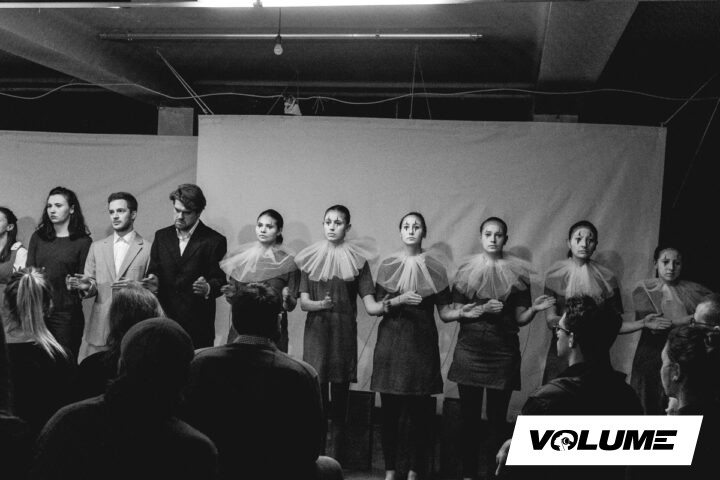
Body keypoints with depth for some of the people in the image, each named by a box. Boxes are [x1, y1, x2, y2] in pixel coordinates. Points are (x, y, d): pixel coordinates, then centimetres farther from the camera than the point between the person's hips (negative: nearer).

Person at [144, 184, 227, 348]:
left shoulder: (214, 241, -1)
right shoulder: (161, 236, 13)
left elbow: (221, 281, -3)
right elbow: (154, 271, 16)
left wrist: (208, 288, -24)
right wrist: (153, 281, -6)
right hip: (163, 317, 3)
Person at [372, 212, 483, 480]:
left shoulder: (435, 265, 5)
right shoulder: (388, 264, 6)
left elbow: (444, 312, 2)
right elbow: (378, 307, 2)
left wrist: (461, 313, -17)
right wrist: (400, 300, -14)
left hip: (422, 344, 0)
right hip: (391, 343, 0)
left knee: (420, 410, -1)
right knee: (390, 409, 2)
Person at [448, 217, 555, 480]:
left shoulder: (517, 272, 5)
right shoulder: (467, 270, 6)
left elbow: (520, 319, 3)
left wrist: (534, 309, -16)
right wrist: (483, 309, -13)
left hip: (503, 352, 0)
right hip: (470, 351, 0)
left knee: (497, 417, 0)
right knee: (469, 416, 3)